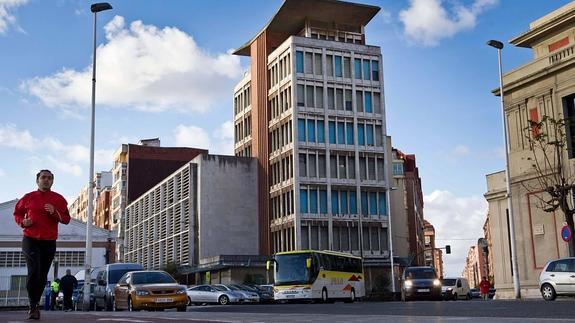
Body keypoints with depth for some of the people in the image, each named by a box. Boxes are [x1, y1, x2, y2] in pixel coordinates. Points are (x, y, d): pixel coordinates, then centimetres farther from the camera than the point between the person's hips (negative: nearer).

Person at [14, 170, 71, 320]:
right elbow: (17, 213, 18)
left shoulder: (59, 199, 7)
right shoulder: (29, 197, 7)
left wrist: (54, 212, -14)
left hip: (49, 242, 2)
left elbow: (67, 219, 4)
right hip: (30, 240, -1)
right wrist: (22, 222, -4)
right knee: (34, 271, -15)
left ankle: (35, 305, 18)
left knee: (42, 275, 3)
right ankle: (33, 306, -8)